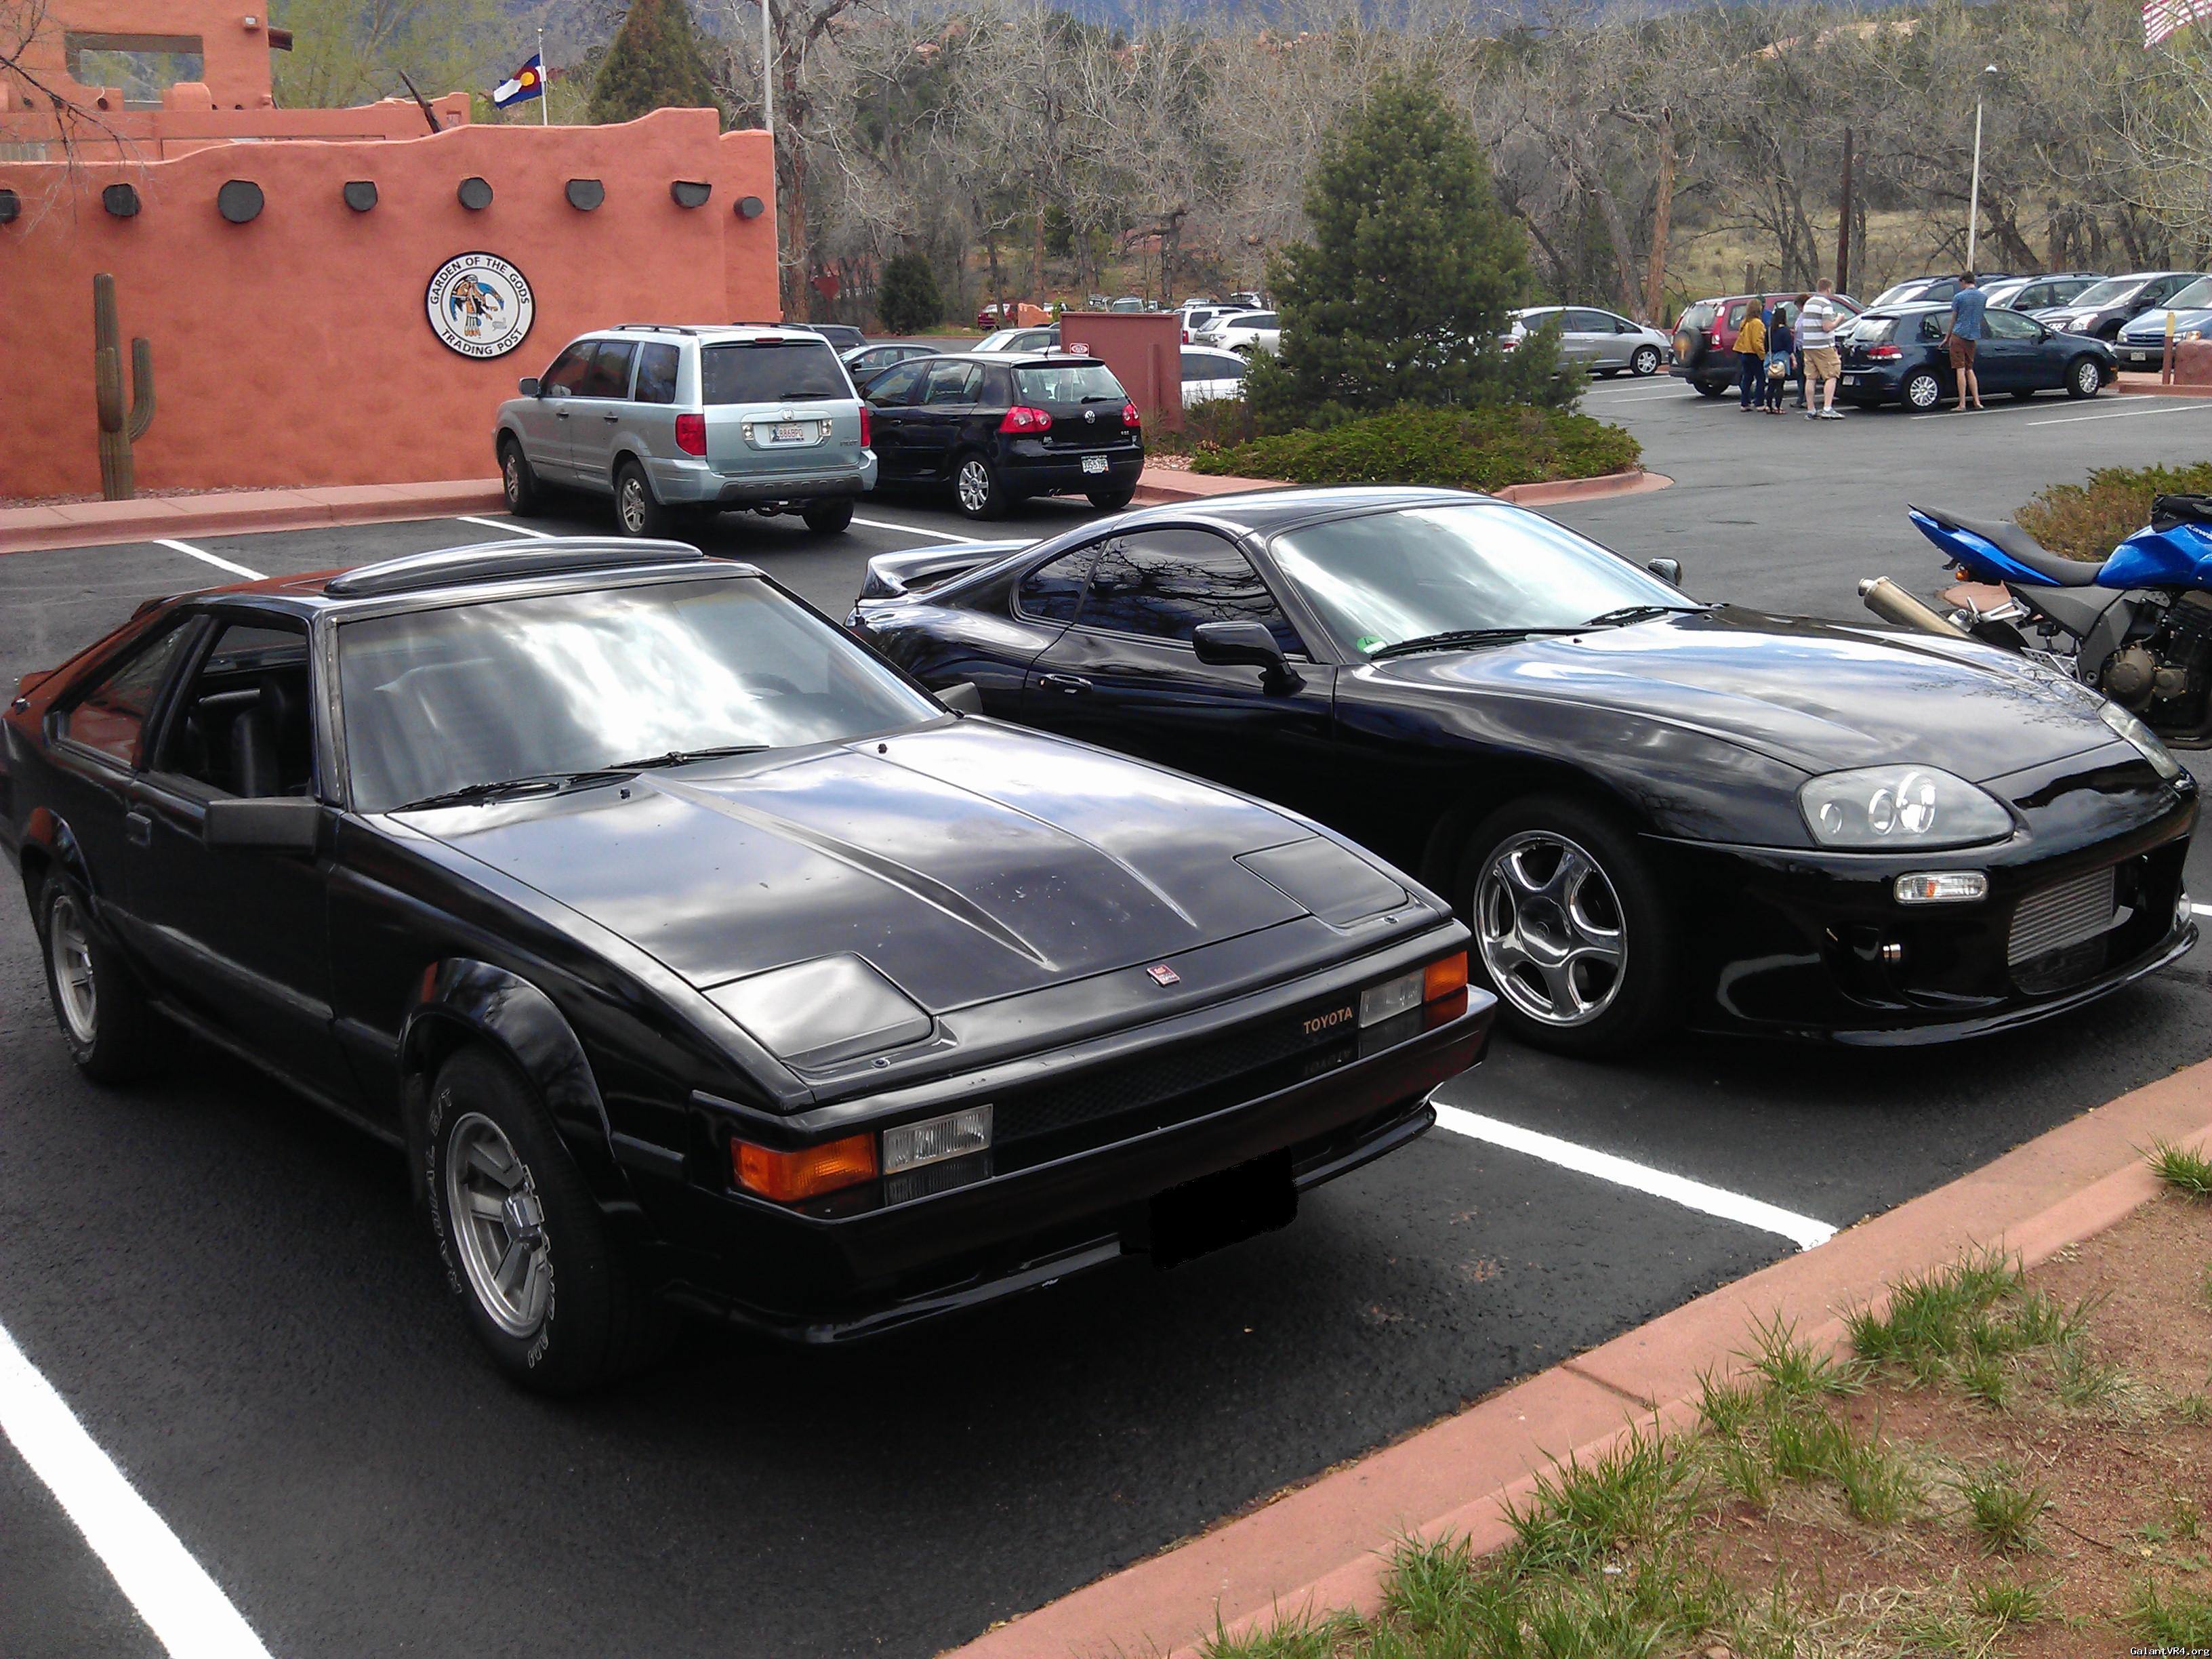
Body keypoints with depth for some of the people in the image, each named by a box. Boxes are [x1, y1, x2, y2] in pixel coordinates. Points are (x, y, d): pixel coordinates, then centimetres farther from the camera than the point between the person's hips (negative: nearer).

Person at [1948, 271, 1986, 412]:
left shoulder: (1959, 297, -6)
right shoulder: (1984, 297, 8)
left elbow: (1953, 319, 1)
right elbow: (1980, 317, 17)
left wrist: (1948, 337, 11)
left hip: (1959, 335, -5)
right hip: (1974, 337, 5)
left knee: (1960, 370, -5)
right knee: (1969, 369, 15)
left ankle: (1962, 404, -8)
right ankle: (1977, 402, 10)